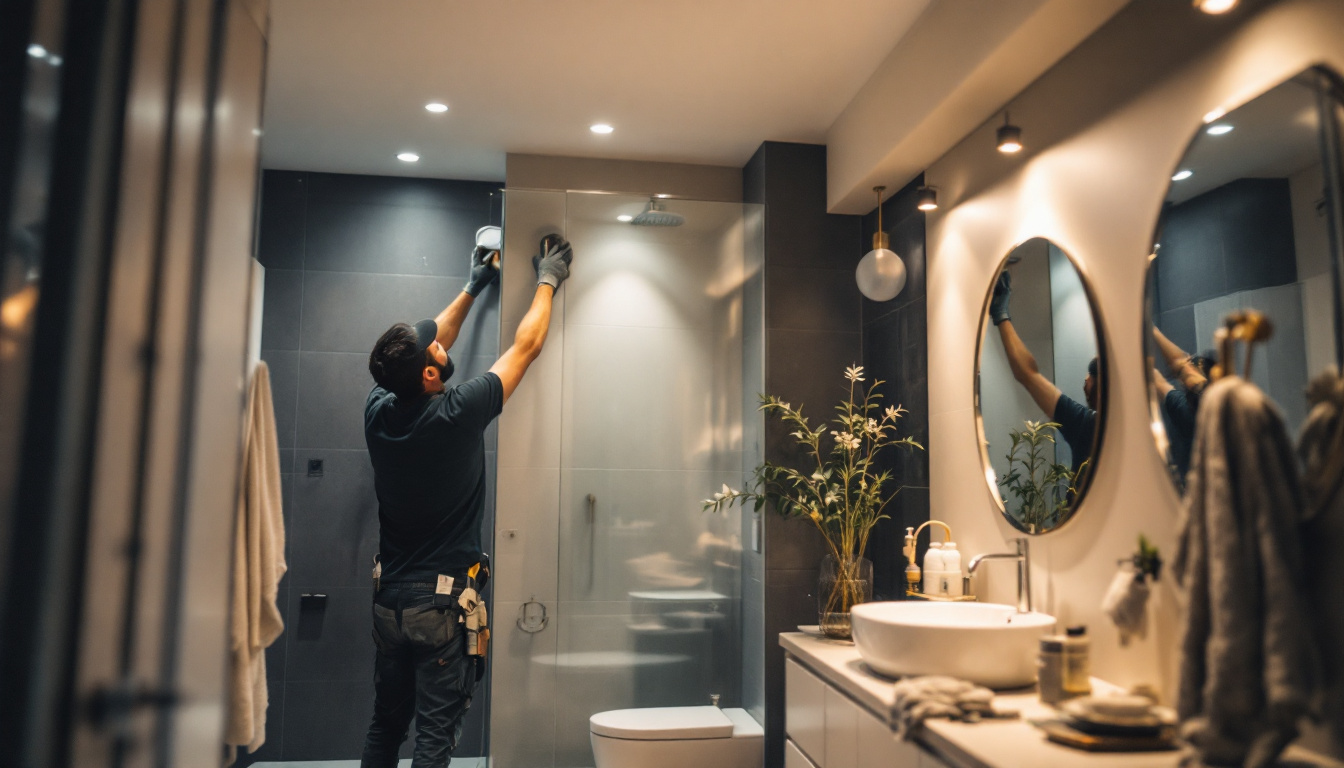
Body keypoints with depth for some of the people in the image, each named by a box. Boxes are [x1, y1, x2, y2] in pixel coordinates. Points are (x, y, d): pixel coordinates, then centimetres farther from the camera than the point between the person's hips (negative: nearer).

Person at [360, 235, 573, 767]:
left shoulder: (379, 410, -4)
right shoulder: (457, 415, -20)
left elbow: (426, 346, 14)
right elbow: (526, 346, -9)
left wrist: (473, 289, 24)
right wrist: (547, 282, 7)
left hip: (390, 598, 6)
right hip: (442, 602, -6)